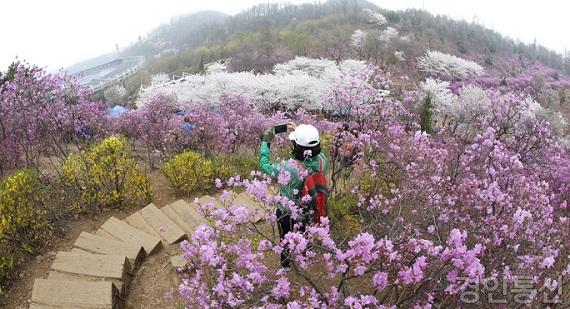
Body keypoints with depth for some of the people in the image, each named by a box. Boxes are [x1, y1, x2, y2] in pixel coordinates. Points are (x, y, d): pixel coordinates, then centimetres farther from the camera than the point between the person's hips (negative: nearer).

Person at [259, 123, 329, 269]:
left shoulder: (288, 168, -43)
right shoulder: (322, 160, -30)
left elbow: (265, 166, -24)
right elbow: (313, 148, -5)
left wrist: (265, 142, -13)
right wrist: (298, 133, -4)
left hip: (287, 213, -4)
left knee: (286, 237, 28)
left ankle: (286, 263, 54)